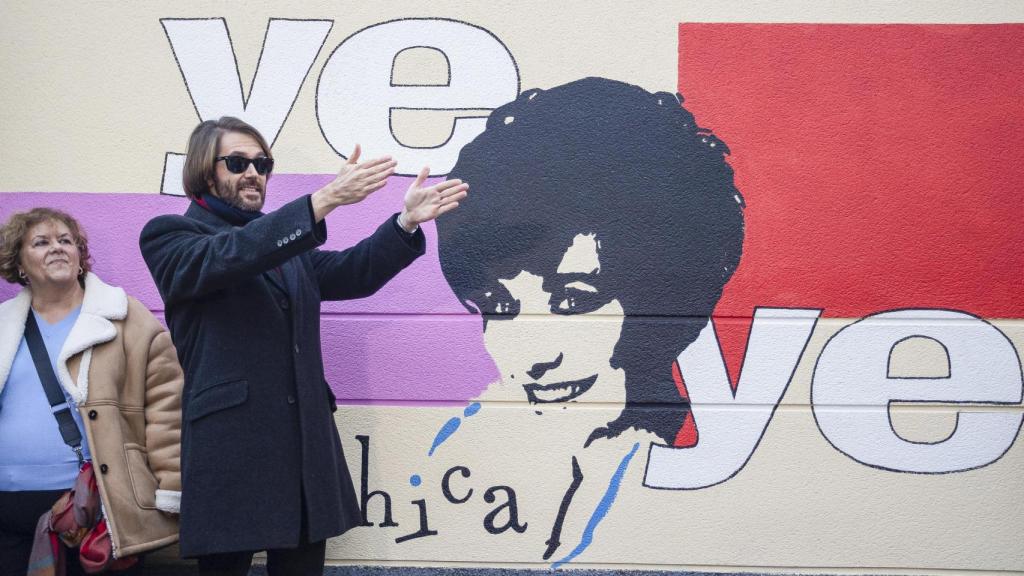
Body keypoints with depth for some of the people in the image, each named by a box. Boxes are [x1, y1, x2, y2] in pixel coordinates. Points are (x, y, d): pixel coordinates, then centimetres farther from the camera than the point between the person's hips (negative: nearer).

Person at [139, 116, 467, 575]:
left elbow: (351, 273, 9)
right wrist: (324, 200, -27)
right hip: (231, 446, -5)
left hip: (305, 441, 6)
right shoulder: (168, 237, 2)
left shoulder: (283, 242, 22)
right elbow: (228, 256, -18)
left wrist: (406, 222, -9)